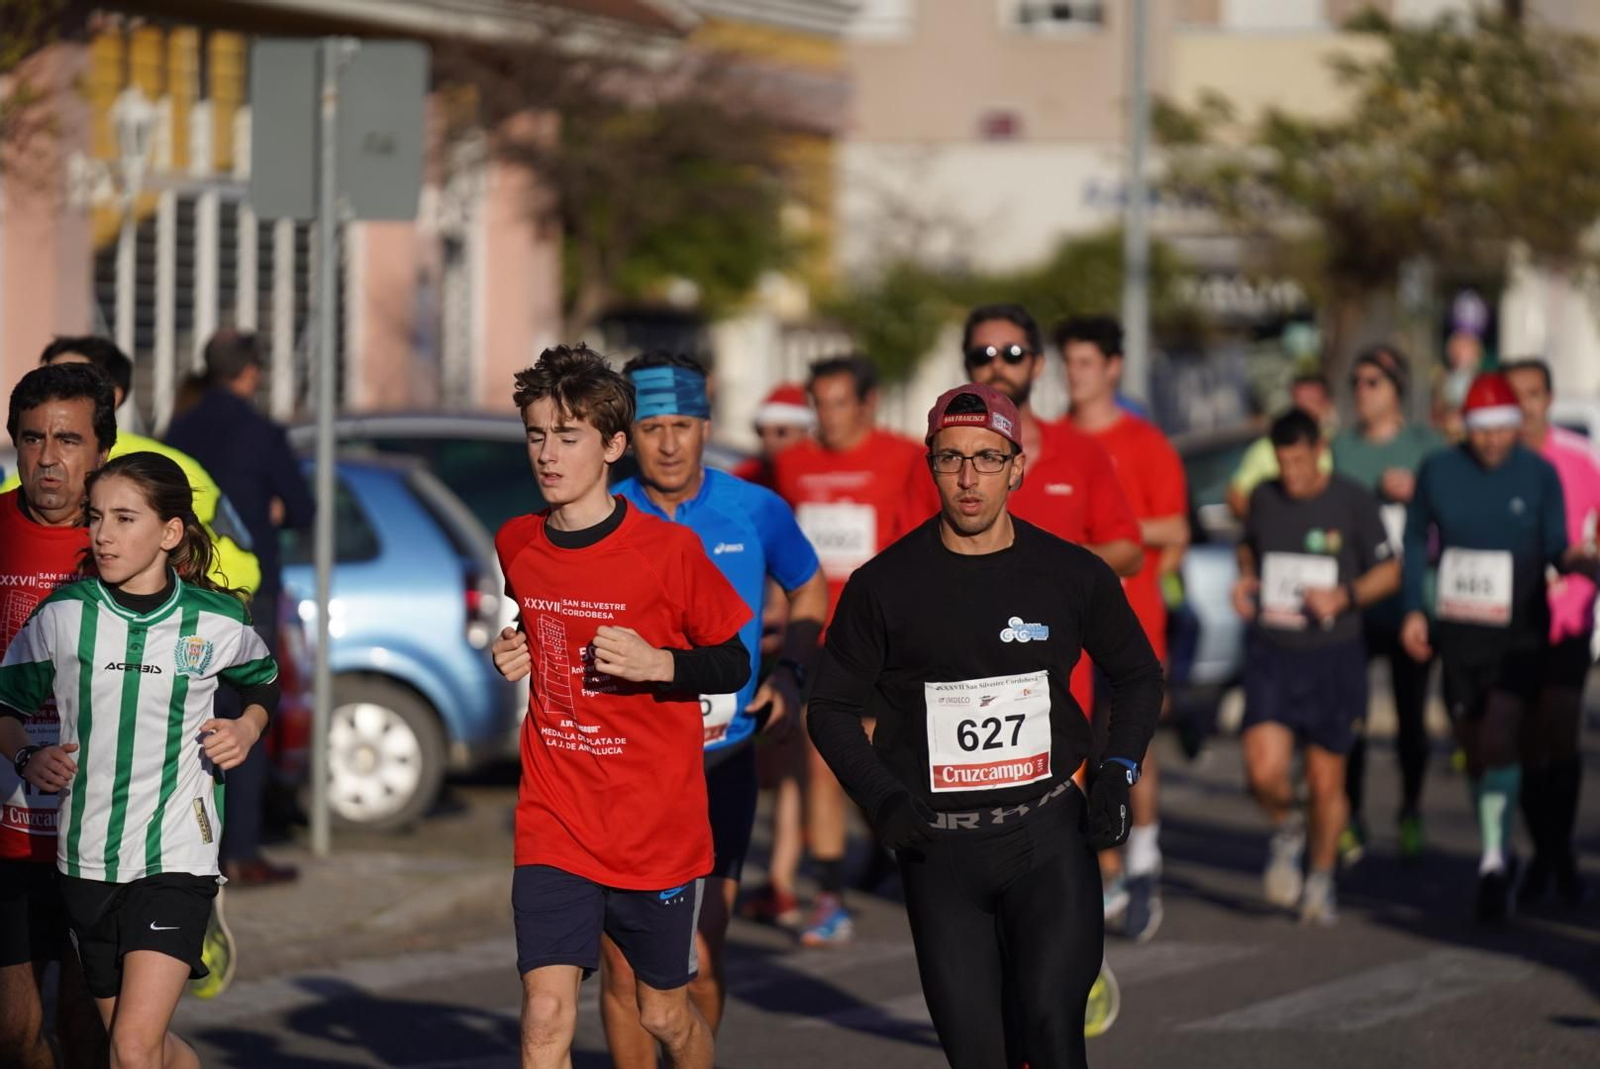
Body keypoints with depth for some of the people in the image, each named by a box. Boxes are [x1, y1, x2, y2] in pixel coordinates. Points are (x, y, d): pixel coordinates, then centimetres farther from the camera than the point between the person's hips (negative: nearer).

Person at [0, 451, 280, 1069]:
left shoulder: (218, 623, -4)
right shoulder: (62, 616, -3)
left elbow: (263, 683, 18)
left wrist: (248, 727, -2)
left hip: (177, 854, -3)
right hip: (87, 856, 3)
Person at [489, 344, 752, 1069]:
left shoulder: (668, 551, -10)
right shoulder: (515, 546, 4)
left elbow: (734, 664, -3)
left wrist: (658, 664, -20)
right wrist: (513, 661, 5)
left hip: (659, 828, -2)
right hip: (553, 826, 2)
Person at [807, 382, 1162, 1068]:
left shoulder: (1073, 574, 3)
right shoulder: (885, 586, 1)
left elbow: (1138, 676, 18)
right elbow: (833, 709, 8)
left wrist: (1118, 772, 3)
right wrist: (883, 799, -7)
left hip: (1048, 834, 0)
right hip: (938, 846, 1)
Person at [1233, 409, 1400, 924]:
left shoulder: (1352, 501, -6)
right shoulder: (1264, 498, 3)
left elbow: (1389, 572, 1)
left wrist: (1344, 596, -17)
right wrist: (1245, 579, 2)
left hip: (1333, 655, -2)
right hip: (1270, 652, 2)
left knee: (1326, 781, 4)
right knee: (1264, 771, -15)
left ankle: (1321, 878, 27)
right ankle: (1286, 830, 18)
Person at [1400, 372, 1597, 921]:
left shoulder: (1539, 474, -4)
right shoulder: (1439, 472, 1)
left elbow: (1554, 546, -3)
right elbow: (1416, 542, 10)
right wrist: (1413, 609, 2)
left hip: (1519, 638, -3)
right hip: (1458, 635, 3)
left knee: (1499, 740, -18)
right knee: (1475, 749, 10)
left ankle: (1494, 860, -13)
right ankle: (1500, 854, 28)